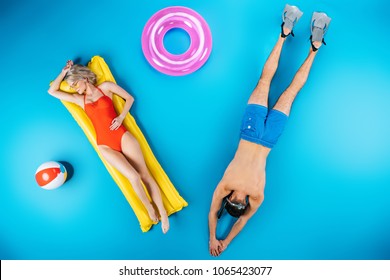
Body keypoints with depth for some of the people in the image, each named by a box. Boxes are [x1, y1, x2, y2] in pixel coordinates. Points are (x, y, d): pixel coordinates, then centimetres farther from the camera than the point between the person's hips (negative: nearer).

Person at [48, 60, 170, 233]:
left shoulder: (106, 87, 11)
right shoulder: (79, 99, 17)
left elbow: (130, 98, 11)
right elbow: (52, 91, 20)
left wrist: (121, 117, -3)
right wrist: (64, 72, 18)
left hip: (122, 136, -1)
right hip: (105, 145, 1)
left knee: (145, 175, -9)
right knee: (134, 177, -18)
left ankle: (163, 213, -2)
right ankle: (150, 210, 1)